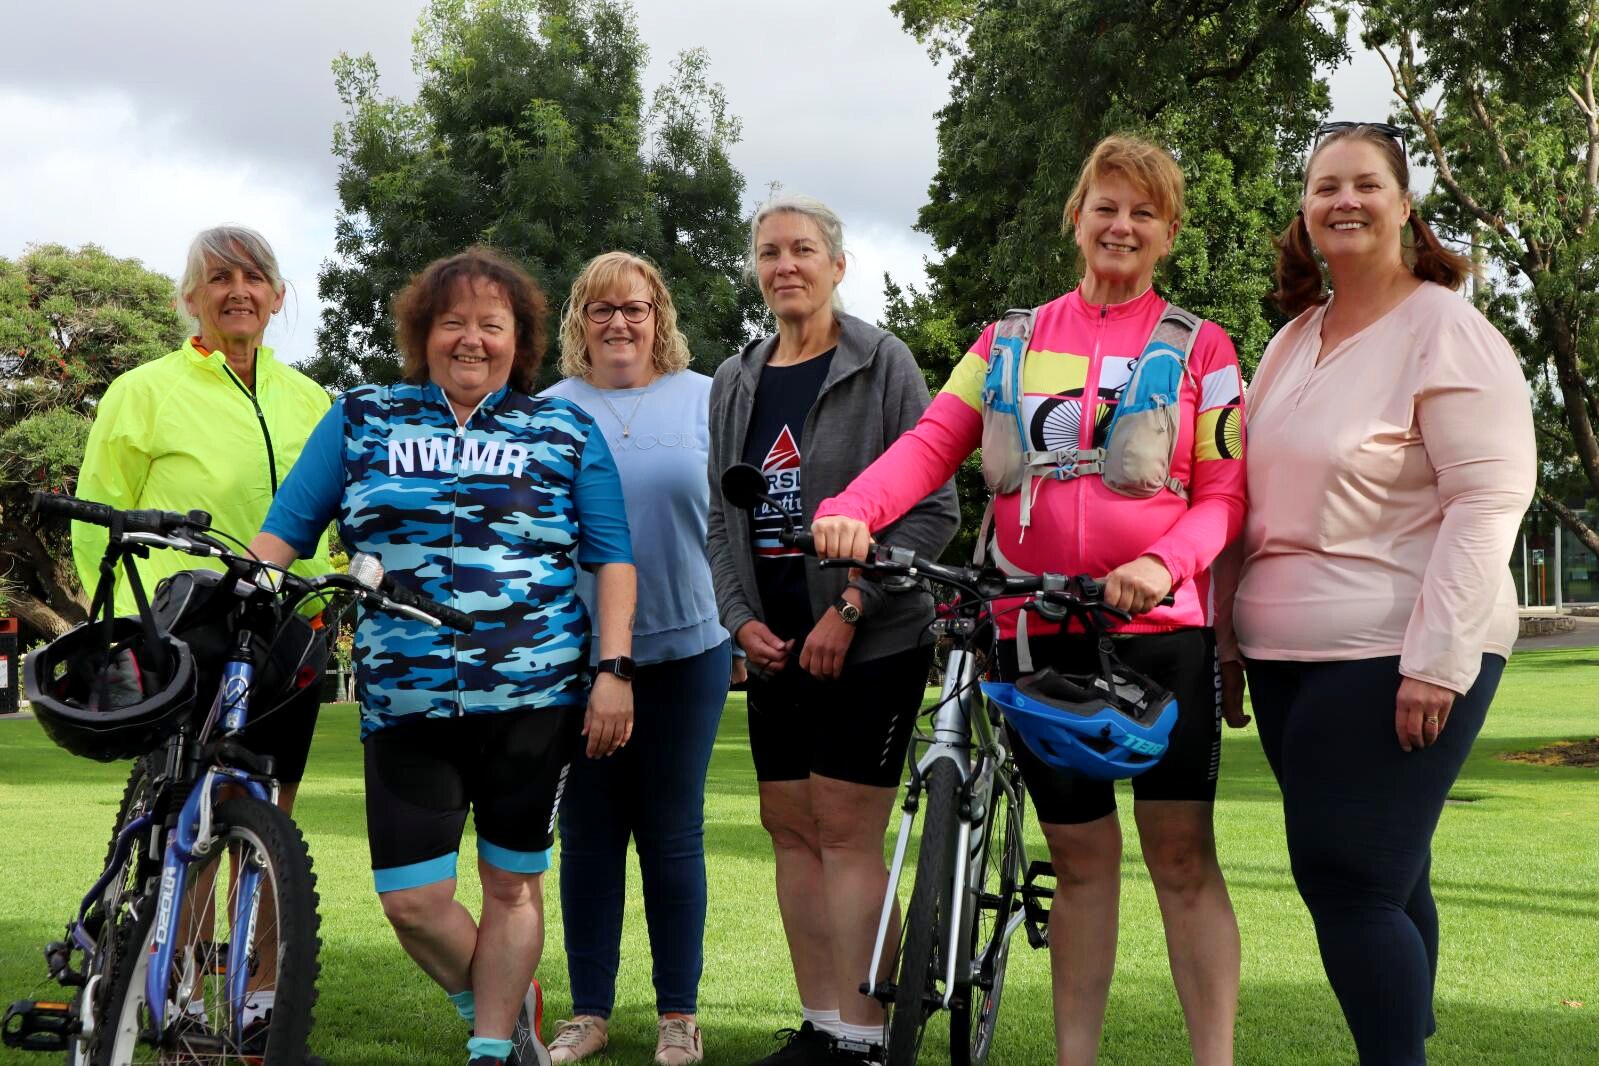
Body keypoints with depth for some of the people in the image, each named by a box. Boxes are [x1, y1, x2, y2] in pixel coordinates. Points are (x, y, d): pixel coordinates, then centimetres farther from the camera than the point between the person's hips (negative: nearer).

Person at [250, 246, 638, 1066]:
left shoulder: (565, 431, 8)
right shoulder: (361, 419, 10)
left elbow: (611, 557, 5)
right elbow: (284, 530, 7)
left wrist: (613, 668, -5)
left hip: (533, 694, -1)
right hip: (404, 702, 1)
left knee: (511, 886, 7)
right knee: (412, 902, -1)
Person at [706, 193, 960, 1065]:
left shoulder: (883, 364, -5)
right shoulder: (736, 382, 12)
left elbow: (933, 508, -9)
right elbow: (723, 518, 16)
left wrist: (850, 608, -15)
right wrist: (740, 617, 0)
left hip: (869, 639, -6)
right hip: (777, 644, 6)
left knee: (846, 830, -8)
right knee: (789, 829, 7)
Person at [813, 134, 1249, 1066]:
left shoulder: (1201, 348, 6)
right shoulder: (1013, 342, 12)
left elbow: (1226, 493, 1)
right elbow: (934, 442, -1)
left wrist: (1161, 563, -19)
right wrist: (851, 510, -20)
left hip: (1159, 625, -2)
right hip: (1038, 633, 2)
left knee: (1182, 852, -4)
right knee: (1081, 856, 9)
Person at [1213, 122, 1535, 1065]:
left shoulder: (1446, 331, -6)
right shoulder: (1293, 342, 15)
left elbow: (1489, 501, -14)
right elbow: (1257, 506, 20)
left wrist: (1435, 662, -20)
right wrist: (1229, 640, 15)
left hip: (1397, 659, -7)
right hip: (1289, 655, 7)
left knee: (1350, 881, -10)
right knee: (1385, 880, 12)